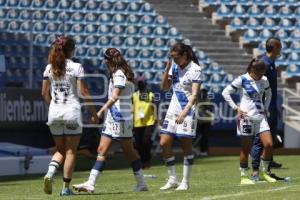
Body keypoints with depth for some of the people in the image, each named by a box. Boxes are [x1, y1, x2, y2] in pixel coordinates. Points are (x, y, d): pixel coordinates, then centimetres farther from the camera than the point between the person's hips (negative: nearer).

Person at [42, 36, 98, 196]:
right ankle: (66, 187, 3)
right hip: (72, 111, -4)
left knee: (60, 150, 15)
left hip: (54, 111, 4)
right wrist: (93, 112, -1)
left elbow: (45, 93, 9)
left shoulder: (49, 68, 5)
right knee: (70, 151, 4)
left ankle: (50, 172, -12)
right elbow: (83, 92, -9)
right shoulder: (76, 67, -7)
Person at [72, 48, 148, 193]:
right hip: (111, 118, 10)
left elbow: (115, 96, -26)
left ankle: (141, 184, 7)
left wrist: (102, 110, -33)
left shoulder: (119, 74, -14)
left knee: (129, 152, -1)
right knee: (102, 150, 3)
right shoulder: (115, 74, 15)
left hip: (121, 119, -10)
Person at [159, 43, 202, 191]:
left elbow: (194, 94, -17)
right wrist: (167, 69, -3)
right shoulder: (174, 66, 8)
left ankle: (185, 182, 6)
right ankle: (172, 179, 10)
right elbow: (165, 87, 10)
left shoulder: (195, 69, -11)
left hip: (187, 110, -6)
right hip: (173, 109, 6)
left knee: (186, 145, -1)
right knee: (164, 143, -1)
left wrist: (184, 112, -27)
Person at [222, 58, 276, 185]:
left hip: (260, 117, 5)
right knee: (246, 149, -1)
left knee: (268, 144, -5)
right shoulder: (242, 80, -8)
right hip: (246, 117, -5)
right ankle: (244, 176, 9)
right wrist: (236, 108, -10)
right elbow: (225, 93, -6)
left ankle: (265, 172, 11)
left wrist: (265, 108, 14)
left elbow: (268, 94, 26)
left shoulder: (264, 80, 7)